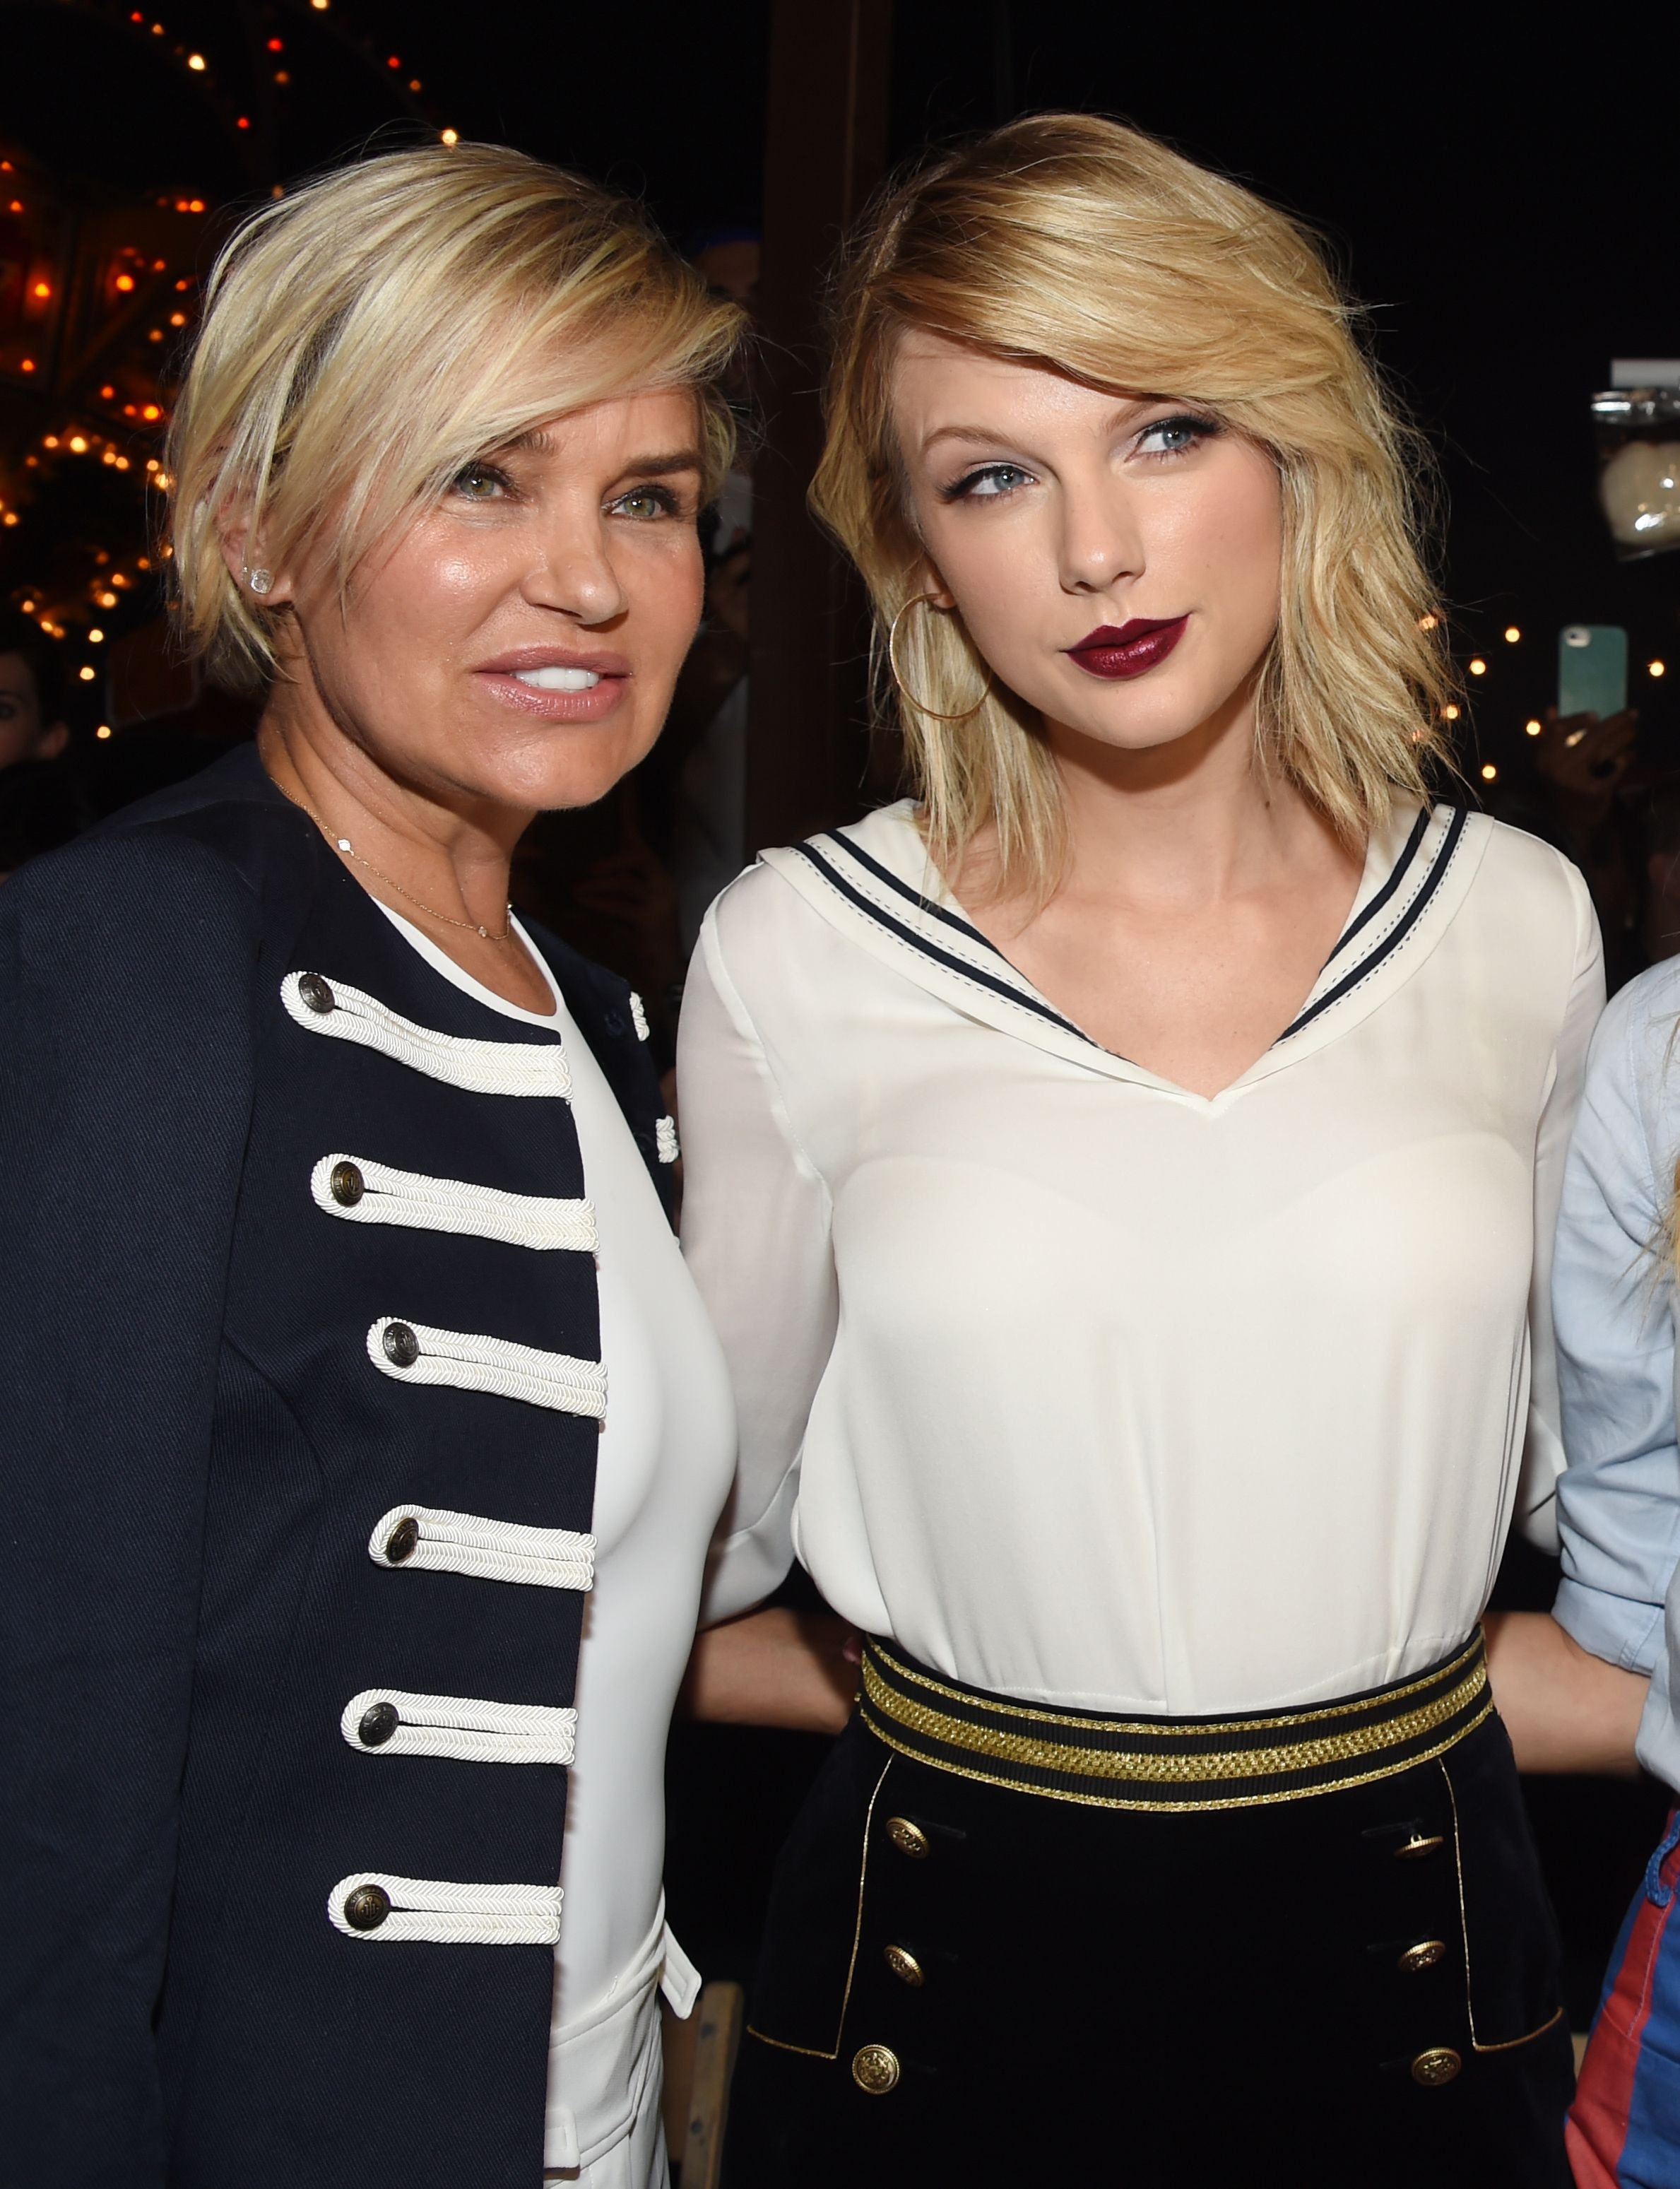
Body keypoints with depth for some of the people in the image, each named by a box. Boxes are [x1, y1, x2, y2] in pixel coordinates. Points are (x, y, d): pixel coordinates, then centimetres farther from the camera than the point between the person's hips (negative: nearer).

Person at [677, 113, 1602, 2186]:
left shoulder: (1519, 923, -5)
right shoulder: (794, 954, -10)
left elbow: (1537, 1453, 9)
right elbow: (725, 1512, 1)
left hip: (1416, 1947, 2)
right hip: (940, 1951, -1)